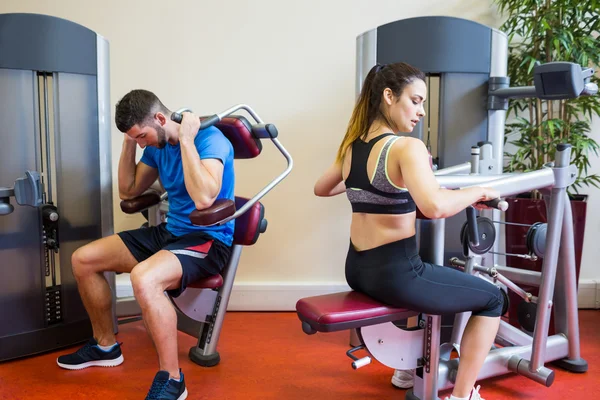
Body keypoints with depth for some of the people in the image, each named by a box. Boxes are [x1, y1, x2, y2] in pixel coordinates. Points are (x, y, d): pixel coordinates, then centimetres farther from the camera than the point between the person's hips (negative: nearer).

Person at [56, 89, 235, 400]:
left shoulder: (209, 138, -19)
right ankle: (105, 345, 23)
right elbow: (128, 191, 15)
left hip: (208, 239, -9)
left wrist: (186, 139, -28)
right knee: (83, 259, 7)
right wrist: (128, 143, 4)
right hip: (170, 231, 9)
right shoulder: (157, 145, 6)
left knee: (144, 279, -38)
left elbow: (204, 198, -35)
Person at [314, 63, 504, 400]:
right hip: (394, 275, -8)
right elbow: (434, 207, -34)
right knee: (492, 299, 13)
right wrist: (478, 192, -17)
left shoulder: (351, 146, 6)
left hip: (357, 268, 8)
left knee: (426, 278, 39)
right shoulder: (407, 147, -18)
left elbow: (322, 188, 22)